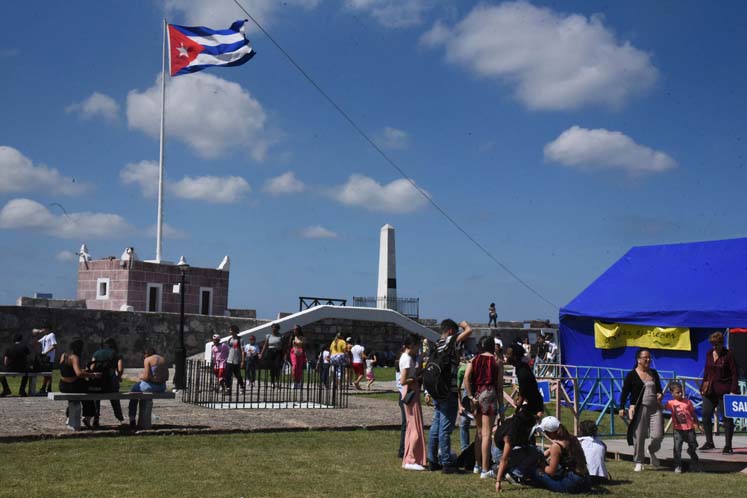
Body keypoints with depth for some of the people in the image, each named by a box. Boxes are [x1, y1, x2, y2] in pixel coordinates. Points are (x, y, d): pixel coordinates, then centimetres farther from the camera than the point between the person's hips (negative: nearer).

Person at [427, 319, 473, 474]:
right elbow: (469, 331, -19)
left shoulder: (435, 346, 13)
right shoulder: (451, 342, -10)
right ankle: (446, 463, -3)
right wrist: (464, 324, 4)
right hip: (449, 392, -8)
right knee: (445, 428, -6)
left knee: (435, 426, 12)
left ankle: (433, 461, 17)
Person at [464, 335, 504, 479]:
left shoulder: (474, 360, 8)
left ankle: (477, 465, 25)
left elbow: (466, 378, -6)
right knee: (486, 433, -4)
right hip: (489, 395, -3)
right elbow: (500, 385, 1)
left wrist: (471, 396, -4)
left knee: (479, 431, 19)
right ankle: (485, 470, -5)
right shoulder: (497, 362, 3)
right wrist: (501, 405, 5)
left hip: (476, 394, 3)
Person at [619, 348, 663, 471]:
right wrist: (622, 408, -9)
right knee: (638, 437, 0)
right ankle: (638, 462, 14)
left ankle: (652, 451, 28)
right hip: (639, 409, -4)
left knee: (658, 435, -5)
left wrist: (660, 394, 3)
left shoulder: (654, 373, 13)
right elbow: (624, 393, -1)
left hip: (655, 408, 4)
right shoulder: (632, 375, -2)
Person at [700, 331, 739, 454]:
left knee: (727, 417, -1)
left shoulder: (728, 355, -7)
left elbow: (734, 374, -8)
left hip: (724, 391, -6)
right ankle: (709, 442, 21)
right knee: (706, 415, 7)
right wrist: (703, 387, 12)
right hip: (709, 391, 6)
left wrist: (733, 390, -14)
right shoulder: (709, 354, 10)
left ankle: (728, 445, 5)